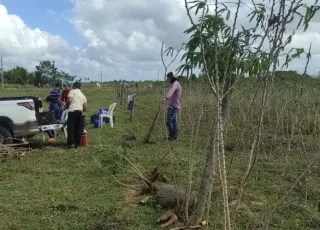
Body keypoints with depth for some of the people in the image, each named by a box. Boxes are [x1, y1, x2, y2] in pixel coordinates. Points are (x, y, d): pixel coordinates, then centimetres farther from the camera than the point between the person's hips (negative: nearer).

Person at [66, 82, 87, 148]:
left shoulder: (72, 91, 7)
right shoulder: (83, 95, 23)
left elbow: (69, 100, -8)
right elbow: (85, 108, 17)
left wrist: (67, 107, 11)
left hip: (72, 111, -5)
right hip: (80, 112, 5)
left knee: (71, 127, -3)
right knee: (78, 128, 8)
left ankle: (71, 143, -8)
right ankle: (77, 144, 9)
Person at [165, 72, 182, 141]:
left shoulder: (175, 84, -16)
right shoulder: (177, 84, 17)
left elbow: (171, 91, -40)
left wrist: (167, 96, -58)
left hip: (173, 106, -11)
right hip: (176, 106, 11)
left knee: (168, 121, -11)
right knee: (174, 122, 10)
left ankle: (172, 136, -6)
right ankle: (175, 136, 12)